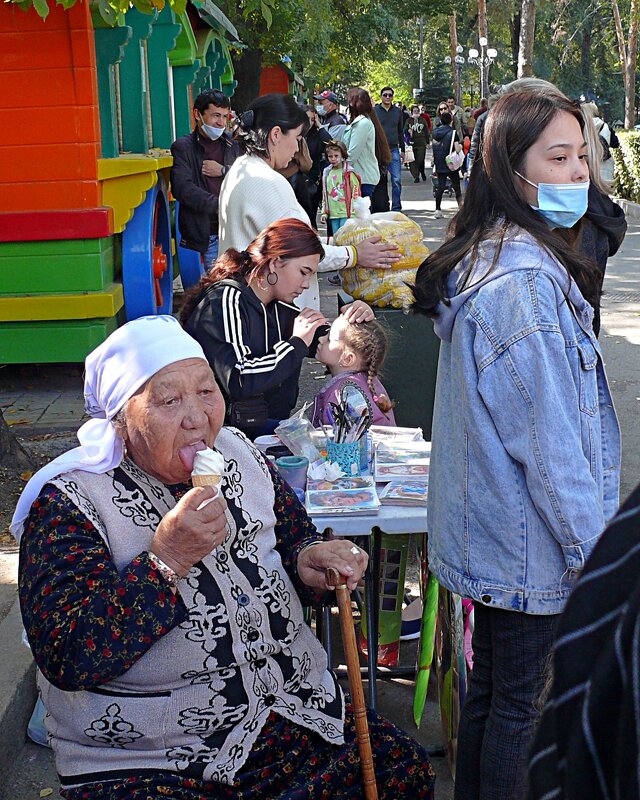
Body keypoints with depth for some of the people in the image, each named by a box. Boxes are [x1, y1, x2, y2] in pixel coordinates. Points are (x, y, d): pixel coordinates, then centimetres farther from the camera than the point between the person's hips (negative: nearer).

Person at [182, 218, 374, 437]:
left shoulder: (278, 307, 11)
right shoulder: (225, 300, -14)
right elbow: (238, 382, -27)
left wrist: (351, 320, 1)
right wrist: (296, 344, -18)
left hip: (273, 424, 8)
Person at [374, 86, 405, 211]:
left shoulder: (398, 111, 10)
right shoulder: (374, 111, 1)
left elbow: (401, 131, 16)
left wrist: (402, 149, 15)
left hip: (394, 150, 2)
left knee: (397, 180, -4)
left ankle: (396, 208, 1)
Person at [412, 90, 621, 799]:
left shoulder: (483, 258, 7)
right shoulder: (526, 283, -24)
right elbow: (551, 442, -23)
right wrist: (596, 550, -13)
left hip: (488, 527, 9)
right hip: (530, 545, -9)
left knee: (489, 686, 22)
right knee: (518, 701, 7)